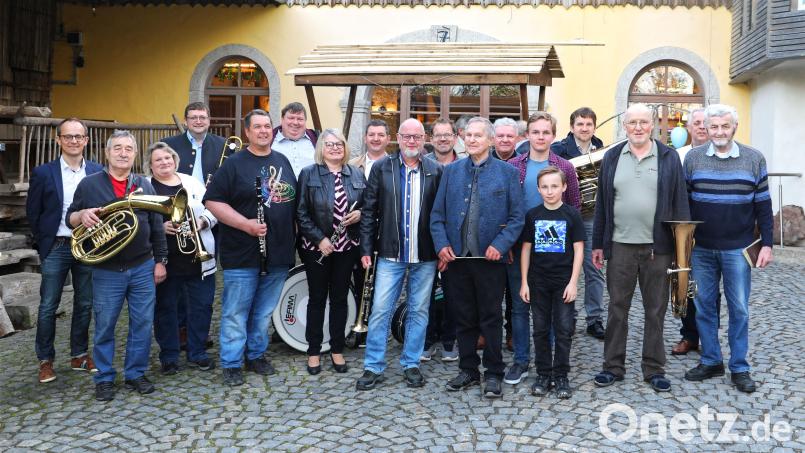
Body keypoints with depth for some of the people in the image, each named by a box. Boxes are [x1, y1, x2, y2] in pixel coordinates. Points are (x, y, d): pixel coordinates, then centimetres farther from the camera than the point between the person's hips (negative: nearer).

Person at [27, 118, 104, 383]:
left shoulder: (98, 172, 2)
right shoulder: (43, 173, -2)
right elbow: (33, 213, 3)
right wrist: (44, 242, 0)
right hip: (55, 249, -1)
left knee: (84, 304, 10)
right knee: (48, 306, 5)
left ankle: (79, 355, 24)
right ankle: (45, 360, 18)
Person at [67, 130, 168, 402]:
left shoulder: (144, 186, 8)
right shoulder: (89, 184, 1)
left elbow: (157, 227, 9)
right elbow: (70, 219, 4)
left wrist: (160, 260, 5)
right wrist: (82, 214, -19)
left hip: (143, 268, 2)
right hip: (106, 271, -2)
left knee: (142, 324, 6)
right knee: (104, 326, 5)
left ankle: (135, 374, 21)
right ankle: (104, 379, 19)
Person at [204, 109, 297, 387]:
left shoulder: (283, 162, 12)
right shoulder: (234, 164, -5)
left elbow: (292, 200, 20)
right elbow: (212, 202, -10)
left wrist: (292, 235, 10)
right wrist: (246, 224, -19)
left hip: (278, 253, 5)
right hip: (242, 255, -5)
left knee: (264, 311, 15)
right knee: (236, 311, 3)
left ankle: (256, 355, 30)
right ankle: (231, 364, 15)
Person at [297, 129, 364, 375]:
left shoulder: (357, 174, 7)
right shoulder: (308, 174, -3)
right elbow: (301, 212, -7)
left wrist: (359, 213, -9)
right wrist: (320, 238, -15)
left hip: (347, 246, 3)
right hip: (317, 246, -3)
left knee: (340, 298, 10)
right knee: (317, 298, 6)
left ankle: (337, 350, 22)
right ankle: (314, 352, 18)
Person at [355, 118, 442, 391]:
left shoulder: (435, 171, 3)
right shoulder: (381, 168, 2)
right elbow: (369, 211, 2)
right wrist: (366, 249, -2)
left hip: (425, 256, 1)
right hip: (390, 254, -1)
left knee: (419, 312, 10)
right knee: (380, 310, 1)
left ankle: (411, 364, 23)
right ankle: (373, 367, 13)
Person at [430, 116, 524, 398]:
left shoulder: (507, 172, 1)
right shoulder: (451, 171, 9)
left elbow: (517, 216, -2)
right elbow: (437, 214, 7)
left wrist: (500, 244, -14)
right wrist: (442, 245, -6)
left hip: (490, 258, -3)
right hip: (457, 257, 3)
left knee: (491, 319, 7)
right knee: (464, 318, 12)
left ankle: (493, 374, 20)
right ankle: (468, 370, 26)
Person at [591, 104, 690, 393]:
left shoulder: (668, 157, 2)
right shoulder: (612, 157, 5)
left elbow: (679, 202, 1)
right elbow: (602, 203, 7)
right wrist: (598, 244, 4)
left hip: (658, 246, -1)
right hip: (620, 245, 1)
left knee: (656, 310, 9)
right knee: (617, 308, 8)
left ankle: (654, 369, 21)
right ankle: (613, 366, 20)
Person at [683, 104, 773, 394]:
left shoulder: (754, 159, 0)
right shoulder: (693, 158, 2)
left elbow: (763, 205, 2)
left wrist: (766, 244, -2)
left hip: (737, 249, -1)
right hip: (701, 248, 1)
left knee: (739, 309, 5)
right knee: (704, 306, 9)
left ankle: (739, 368, 16)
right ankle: (710, 361, 22)